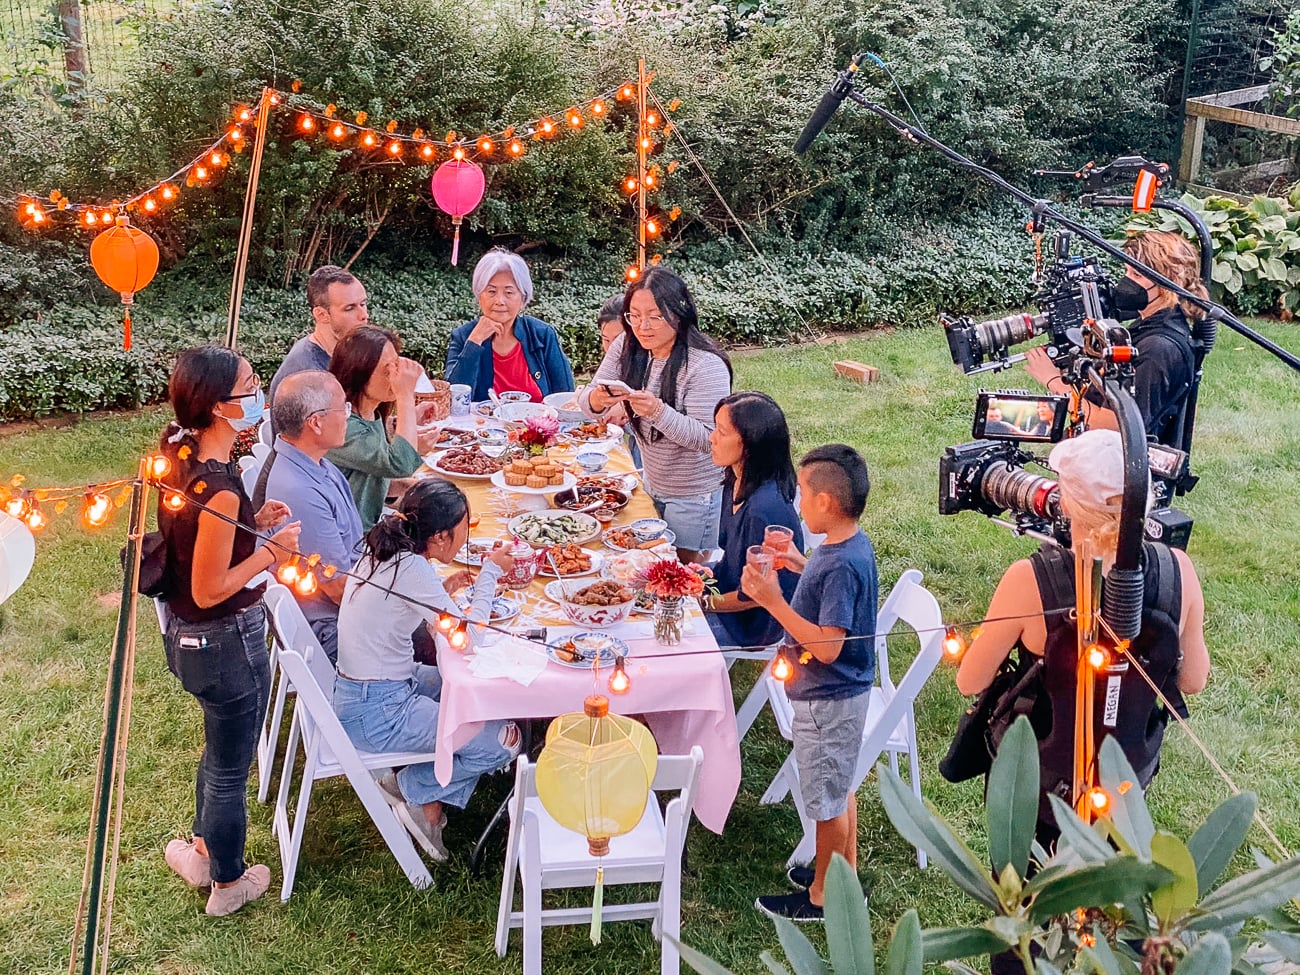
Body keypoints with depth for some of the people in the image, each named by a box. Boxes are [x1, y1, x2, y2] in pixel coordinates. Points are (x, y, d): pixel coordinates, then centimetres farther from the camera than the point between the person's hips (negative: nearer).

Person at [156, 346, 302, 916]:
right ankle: (228, 883, 34)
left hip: (189, 635, 9)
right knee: (230, 767, 13)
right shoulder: (220, 488, -30)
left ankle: (204, 849, 50)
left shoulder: (179, 460, -2)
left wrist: (251, 525, 0)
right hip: (228, 642, -9)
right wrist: (270, 551, -20)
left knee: (220, 749, 30)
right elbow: (209, 590, -26)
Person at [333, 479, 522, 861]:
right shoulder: (411, 569, -25)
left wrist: (444, 590, 7)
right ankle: (416, 790, 9)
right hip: (376, 714, -10)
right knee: (506, 741, -9)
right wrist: (490, 573, -8)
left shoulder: (383, 551, 2)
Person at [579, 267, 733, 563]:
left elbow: (707, 439, -27)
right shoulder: (626, 347, -5)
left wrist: (659, 411, -41)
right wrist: (596, 400, -31)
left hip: (694, 494, -7)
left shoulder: (706, 366, -25)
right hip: (652, 483, 7)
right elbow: (587, 402, -6)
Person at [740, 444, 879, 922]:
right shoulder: (849, 544, 0)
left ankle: (824, 895, 26)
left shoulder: (842, 565, -30)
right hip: (838, 692, 10)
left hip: (828, 700, -10)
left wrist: (774, 600, -32)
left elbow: (827, 646, -31)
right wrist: (799, 564, 4)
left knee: (827, 799, 8)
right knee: (839, 787, 24)